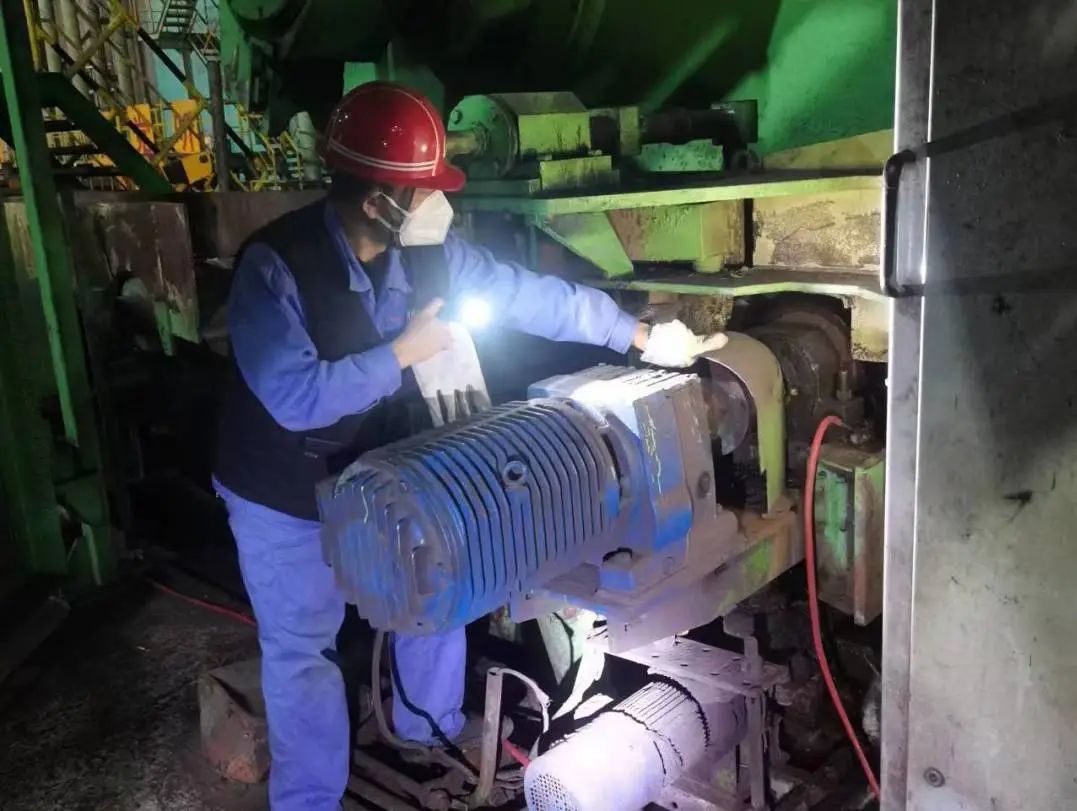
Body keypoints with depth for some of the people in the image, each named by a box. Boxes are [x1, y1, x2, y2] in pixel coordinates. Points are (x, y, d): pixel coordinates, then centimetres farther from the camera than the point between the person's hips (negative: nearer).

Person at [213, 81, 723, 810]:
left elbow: (535, 296, -7)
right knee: (302, 649, 9)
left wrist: (640, 336, -6)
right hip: (286, 497, -5)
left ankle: (431, 730, 47)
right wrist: (404, 352, -30)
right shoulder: (275, 266, -29)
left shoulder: (431, 251, -12)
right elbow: (293, 397, -35)